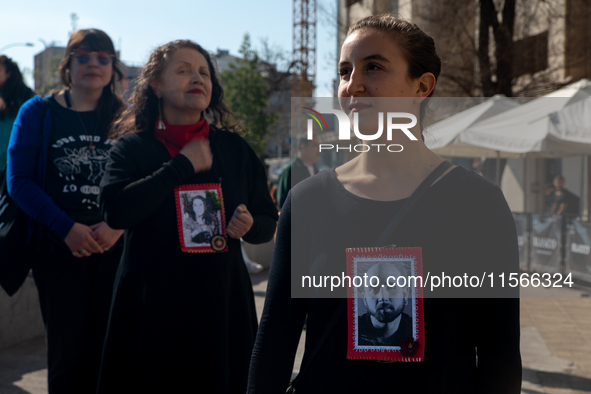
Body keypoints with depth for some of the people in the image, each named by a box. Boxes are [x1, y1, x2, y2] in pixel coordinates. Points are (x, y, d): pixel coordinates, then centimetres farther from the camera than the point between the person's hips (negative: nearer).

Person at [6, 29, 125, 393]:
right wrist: (67, 228, -13)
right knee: (67, 350, 3)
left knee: (105, 349, 3)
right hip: (59, 249, -1)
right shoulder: (38, 113, 5)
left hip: (113, 250, 1)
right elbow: (19, 181, -2)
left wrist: (118, 225, -15)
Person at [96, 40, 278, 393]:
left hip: (222, 301, 2)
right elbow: (116, 209, -17)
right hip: (152, 305, -2)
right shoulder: (133, 146, 1)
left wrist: (249, 225, -10)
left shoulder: (235, 149, 8)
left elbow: (268, 222, 14)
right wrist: (183, 165, -14)